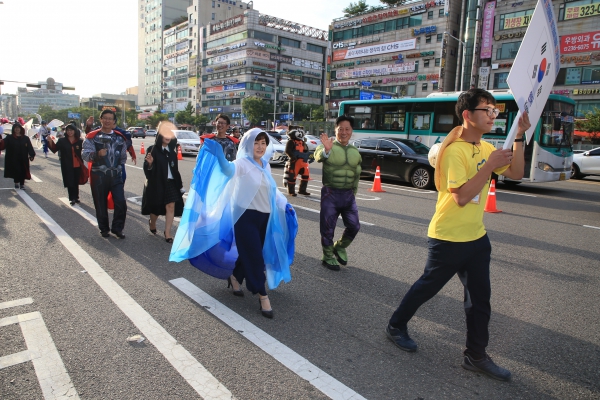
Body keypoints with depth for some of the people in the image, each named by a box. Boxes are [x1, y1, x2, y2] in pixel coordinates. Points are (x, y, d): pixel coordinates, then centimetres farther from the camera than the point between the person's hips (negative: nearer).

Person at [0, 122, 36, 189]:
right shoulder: (9, 138, 1)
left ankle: (22, 184, 13)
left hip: (23, 159, 1)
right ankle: (16, 182, 16)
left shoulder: (25, 138, 5)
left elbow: (30, 147, 0)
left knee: (23, 171, 3)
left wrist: (32, 155, -10)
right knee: (16, 170, -5)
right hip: (13, 159, -1)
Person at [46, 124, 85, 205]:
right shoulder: (62, 141, 1)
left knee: (76, 182, 11)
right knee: (70, 182, 0)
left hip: (77, 166, 1)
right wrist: (50, 142, -18)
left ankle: (76, 197, 24)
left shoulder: (79, 141, 0)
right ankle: (72, 198, 8)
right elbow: (54, 149, -4)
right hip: (67, 166, -1)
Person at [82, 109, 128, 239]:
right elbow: (85, 155, -13)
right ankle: (104, 228, 24)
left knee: (121, 203, -5)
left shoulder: (120, 137, 10)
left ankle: (117, 227, 12)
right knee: (101, 204, 7)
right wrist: (97, 154, -30)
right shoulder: (92, 136, -1)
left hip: (116, 176, 2)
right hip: (98, 176, -2)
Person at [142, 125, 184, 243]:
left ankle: (167, 233, 2)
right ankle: (152, 223, 41)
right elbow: (147, 169, -11)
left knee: (170, 206, -5)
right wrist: (149, 163, -32)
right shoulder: (153, 150, -8)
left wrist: (179, 182, 16)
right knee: (155, 207, 10)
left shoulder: (172, 151, 8)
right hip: (156, 183, -4)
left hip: (170, 182, 4)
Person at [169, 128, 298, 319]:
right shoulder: (243, 163, -14)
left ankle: (235, 277, 43)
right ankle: (263, 296, 6)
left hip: (265, 216, 7)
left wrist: (284, 204, 13)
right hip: (246, 215, -7)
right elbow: (229, 169, -37)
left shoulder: (265, 165, 8)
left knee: (249, 252, 17)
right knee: (254, 256, -4)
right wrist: (219, 155, -57)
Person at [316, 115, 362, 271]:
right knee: (328, 229, 5)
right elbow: (318, 156, -30)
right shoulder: (328, 146, -7)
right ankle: (327, 257, 25)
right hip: (330, 194, -4)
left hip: (348, 195, 5)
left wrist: (353, 192, 17)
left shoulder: (355, 152, 10)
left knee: (354, 226, 4)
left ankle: (340, 247, 31)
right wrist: (326, 150, -51)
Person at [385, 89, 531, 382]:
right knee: (428, 286, 8)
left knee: (479, 296, 11)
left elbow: (515, 174, 5)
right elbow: (461, 196, -26)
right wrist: (490, 165, -25)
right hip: (448, 238, -8)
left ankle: (476, 356, 25)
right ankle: (396, 327, 30)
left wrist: (519, 138, -3)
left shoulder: (486, 148, 8)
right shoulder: (454, 151, -20)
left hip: (476, 236, 8)